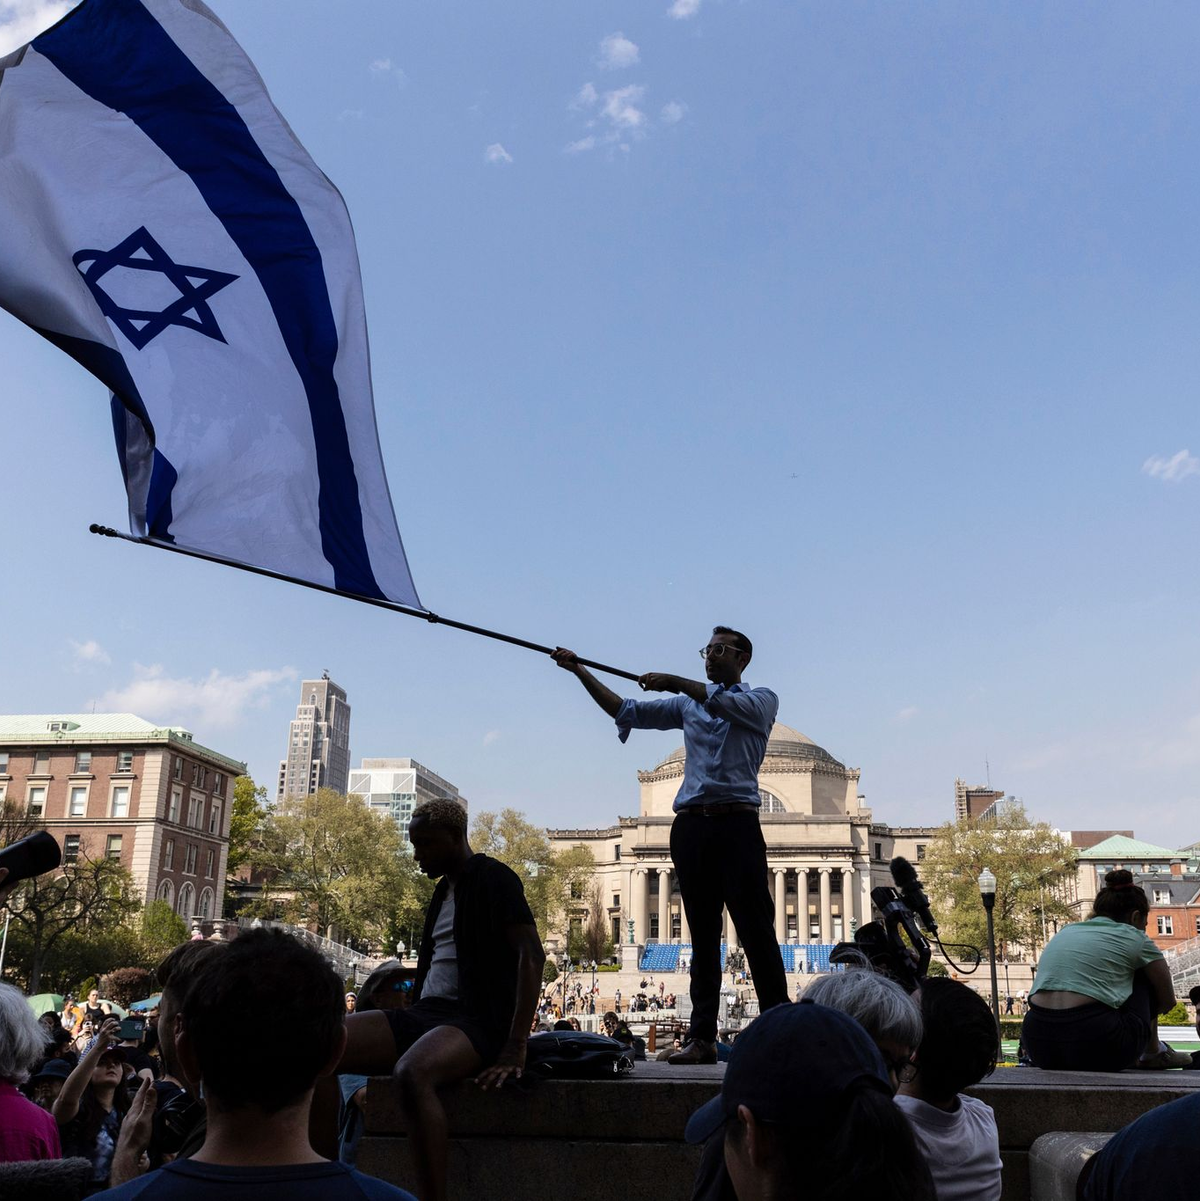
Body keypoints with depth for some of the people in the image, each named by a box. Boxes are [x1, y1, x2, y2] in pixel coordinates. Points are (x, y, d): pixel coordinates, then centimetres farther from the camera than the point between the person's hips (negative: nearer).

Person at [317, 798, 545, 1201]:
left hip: (476, 1020, -8)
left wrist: (515, 1049, -23)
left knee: (412, 1073, -40)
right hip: (423, 1014, 8)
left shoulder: (493, 878, -4)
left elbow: (532, 955, -15)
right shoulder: (445, 889, 21)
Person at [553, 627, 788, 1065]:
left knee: (757, 931, -7)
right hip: (691, 826, 4)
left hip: (737, 823, -4)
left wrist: (674, 681, -10)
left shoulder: (761, 700, 10)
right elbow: (626, 711, 15)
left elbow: (725, 703, -12)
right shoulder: (688, 704, 21)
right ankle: (702, 1037, 5)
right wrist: (580, 672, 9)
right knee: (702, 937, 5)